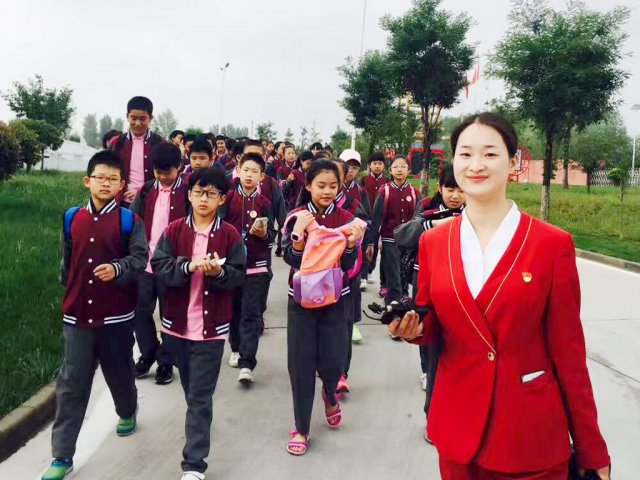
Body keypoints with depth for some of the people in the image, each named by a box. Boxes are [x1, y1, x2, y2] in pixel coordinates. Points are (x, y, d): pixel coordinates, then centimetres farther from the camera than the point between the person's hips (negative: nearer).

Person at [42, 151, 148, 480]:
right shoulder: (71, 218, 5)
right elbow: (66, 260, 16)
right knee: (71, 384, 2)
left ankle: (127, 413, 47)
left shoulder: (129, 220, -5)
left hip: (116, 314, -2)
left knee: (119, 372, 16)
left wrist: (116, 268, -32)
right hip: (76, 315, 2)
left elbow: (140, 258, -14)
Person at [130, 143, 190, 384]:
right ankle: (148, 354, 28)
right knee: (141, 311, 8)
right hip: (146, 262, 4)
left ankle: (166, 361, 20)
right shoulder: (146, 191, 7)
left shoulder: (187, 193, -6)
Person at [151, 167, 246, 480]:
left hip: (212, 327, -3)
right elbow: (159, 267, -7)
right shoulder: (174, 231, 0)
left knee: (200, 397, 0)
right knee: (190, 391, 21)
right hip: (177, 323, 3)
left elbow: (238, 276, -5)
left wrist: (218, 272, -24)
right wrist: (189, 266, -23)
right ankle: (199, 425, 46)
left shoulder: (230, 235, -4)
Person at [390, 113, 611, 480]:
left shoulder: (553, 243, -9)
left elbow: (568, 350, -5)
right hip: (457, 425, 3)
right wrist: (413, 327, -12)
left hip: (532, 432, -3)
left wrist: (591, 450, -2)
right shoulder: (432, 242, 0)